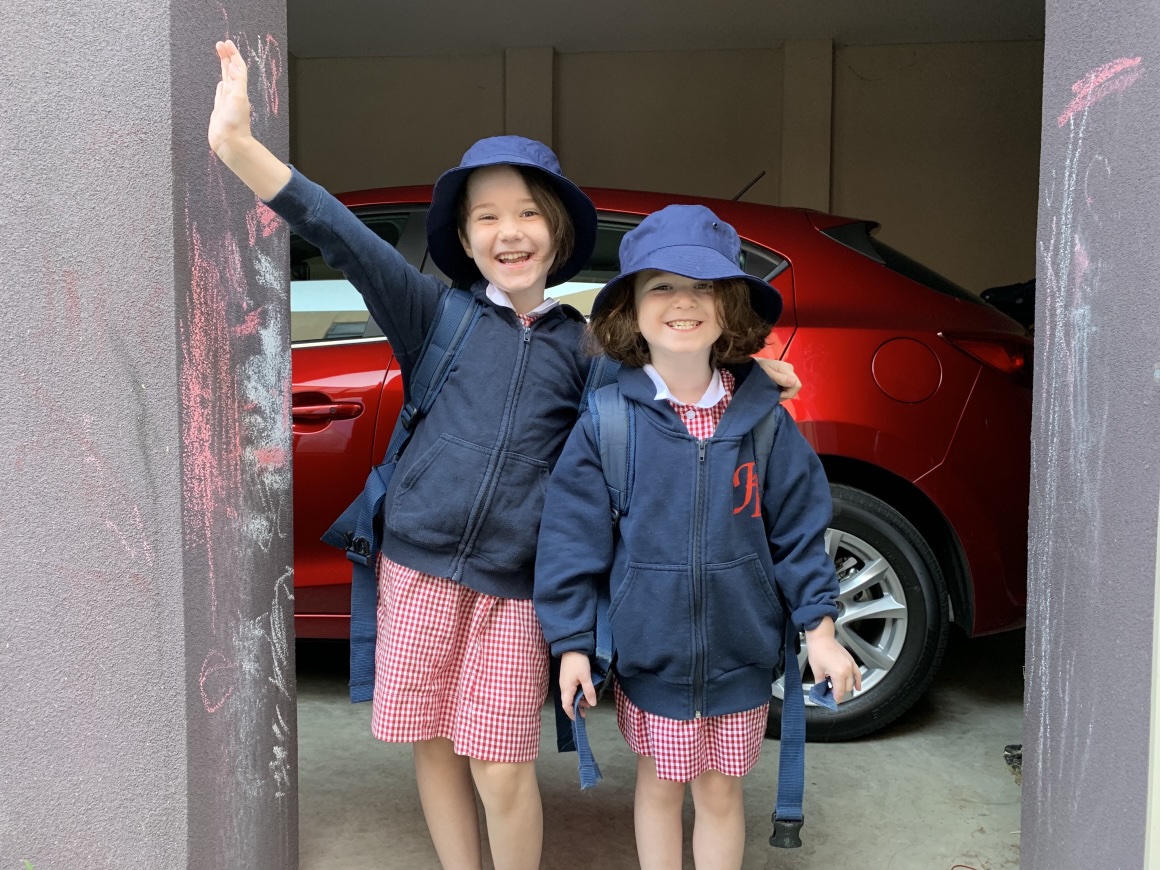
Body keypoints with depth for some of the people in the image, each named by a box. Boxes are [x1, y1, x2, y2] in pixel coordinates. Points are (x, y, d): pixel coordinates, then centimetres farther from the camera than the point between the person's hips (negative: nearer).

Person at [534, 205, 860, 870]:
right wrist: (572, 641, -5)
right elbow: (573, 536, -6)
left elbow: (799, 526, 1)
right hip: (650, 654, -1)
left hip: (740, 656, 1)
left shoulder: (762, 417, -5)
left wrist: (820, 627, 0)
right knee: (661, 784, 17)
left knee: (722, 792, 15)